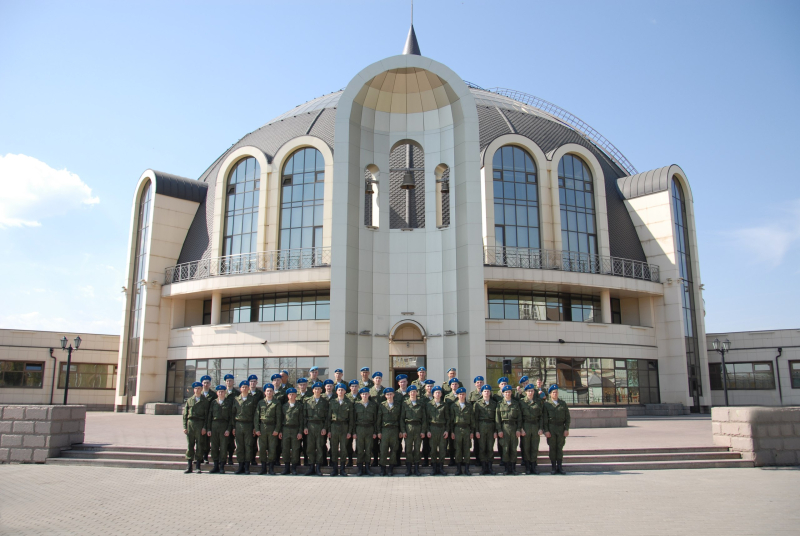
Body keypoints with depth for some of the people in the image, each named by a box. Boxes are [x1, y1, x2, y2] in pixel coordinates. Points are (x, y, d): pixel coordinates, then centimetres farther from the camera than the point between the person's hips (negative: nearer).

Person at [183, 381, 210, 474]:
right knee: (190, 445, 2)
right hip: (190, 423, 2)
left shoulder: (205, 401, 6)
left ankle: (198, 467, 7)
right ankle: (189, 467, 9)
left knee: (199, 445, 0)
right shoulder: (189, 400, 12)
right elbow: (185, 414, 10)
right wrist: (185, 426, 1)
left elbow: (207, 415, 2)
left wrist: (204, 427, -6)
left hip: (200, 424, -2)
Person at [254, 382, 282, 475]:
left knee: (272, 448, -2)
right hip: (262, 428, 2)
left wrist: (277, 429, -7)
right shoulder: (260, 403, 10)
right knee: (262, 448, 3)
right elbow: (256, 416, 7)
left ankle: (271, 468, 6)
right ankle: (263, 467, 11)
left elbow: (279, 418, 0)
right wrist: (256, 429, -1)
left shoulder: (276, 403, 3)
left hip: (272, 428, -2)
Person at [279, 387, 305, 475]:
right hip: (285, 429, 2)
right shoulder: (284, 405, 10)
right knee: (285, 449, 3)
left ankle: (294, 468, 9)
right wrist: (280, 431, 4)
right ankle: (286, 467, 12)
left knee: (295, 449, 0)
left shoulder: (299, 406, 3)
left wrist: (300, 432, -6)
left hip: (295, 429, -2)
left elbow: (301, 420, 1)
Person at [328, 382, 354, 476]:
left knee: (343, 449, 0)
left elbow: (351, 418, 4)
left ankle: (342, 469, 9)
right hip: (334, 427, 1)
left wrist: (350, 431, -2)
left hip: (344, 428, -1)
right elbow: (329, 417, 9)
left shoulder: (349, 403, 5)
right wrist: (328, 430, 3)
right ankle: (335, 469, 11)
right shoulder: (332, 403, 9)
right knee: (334, 449, 3)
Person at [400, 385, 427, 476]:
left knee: (417, 448, 3)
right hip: (408, 427, -1)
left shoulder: (421, 404, 9)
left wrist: (423, 431, 1)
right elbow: (402, 418, 5)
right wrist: (403, 431, -3)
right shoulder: (405, 404, 6)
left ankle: (416, 469, 10)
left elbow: (424, 418, 8)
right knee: (408, 449, 0)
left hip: (418, 427, 1)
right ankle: (408, 468, 7)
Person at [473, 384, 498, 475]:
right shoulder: (477, 404, 4)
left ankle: (490, 467, 10)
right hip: (481, 427, -1)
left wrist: (496, 431, 2)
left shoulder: (494, 403, 8)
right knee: (482, 448, 0)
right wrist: (476, 430, -4)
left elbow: (496, 418, 8)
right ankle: (484, 467, 7)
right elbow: (475, 418, 2)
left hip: (491, 427, 1)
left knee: (490, 448, 2)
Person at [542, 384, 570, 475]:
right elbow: (544, 419, 1)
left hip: (561, 428, 2)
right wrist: (546, 430, -7)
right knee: (552, 448, 1)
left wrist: (566, 429, 0)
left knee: (560, 448, 3)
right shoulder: (546, 404, 4)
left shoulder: (563, 403, 10)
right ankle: (553, 467, 7)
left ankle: (560, 467, 9)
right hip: (551, 428, -2)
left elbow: (567, 417, 9)